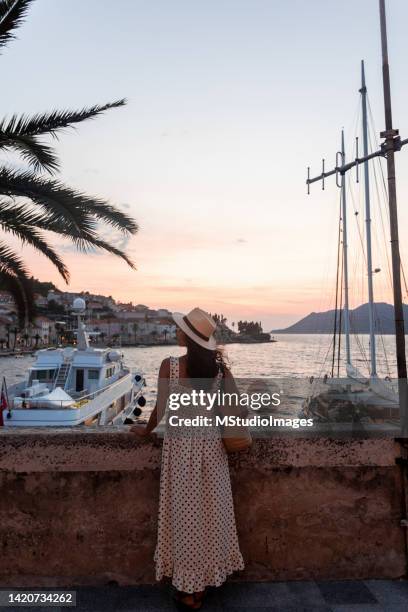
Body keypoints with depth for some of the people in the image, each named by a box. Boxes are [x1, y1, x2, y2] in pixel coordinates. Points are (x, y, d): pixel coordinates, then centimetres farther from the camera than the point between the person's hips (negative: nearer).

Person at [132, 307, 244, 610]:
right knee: (209, 510, 18)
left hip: (181, 444, -3)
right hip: (211, 443, 4)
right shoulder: (219, 365, -5)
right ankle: (206, 579, 36)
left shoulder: (170, 366, -16)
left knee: (186, 512, 12)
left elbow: (161, 409, -8)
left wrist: (146, 430, 9)